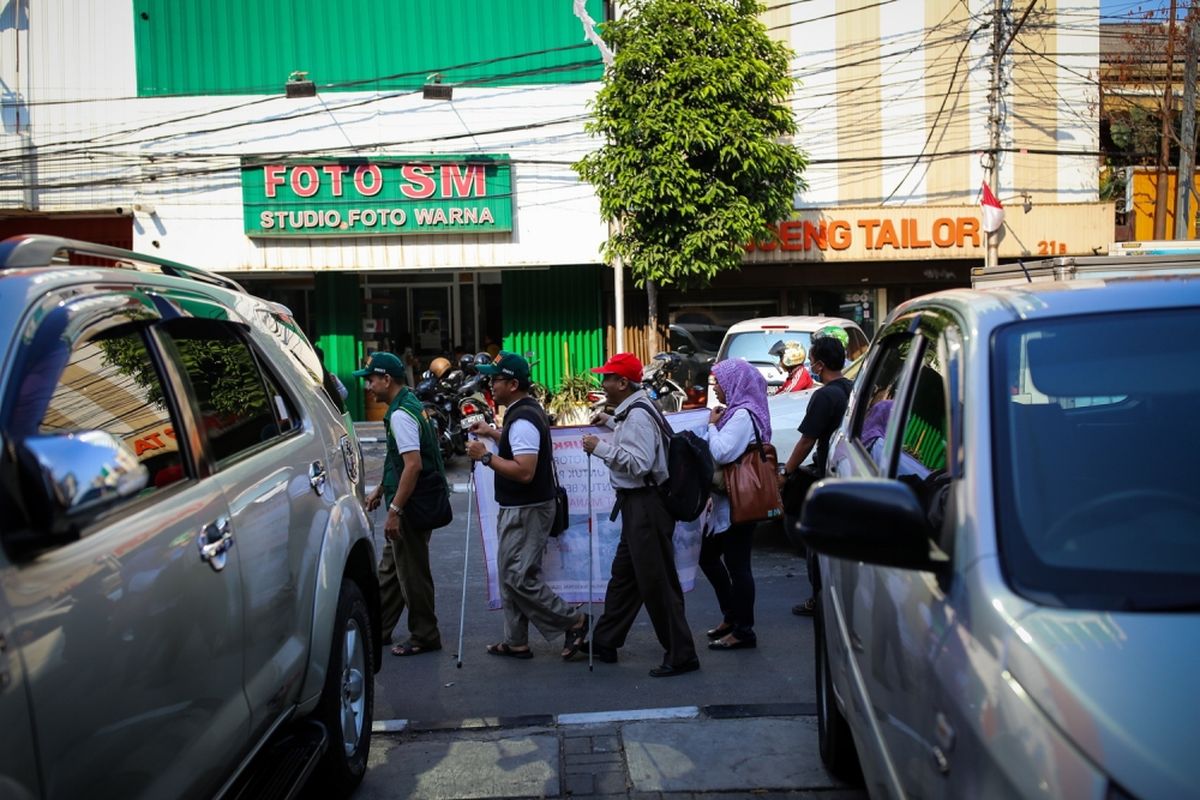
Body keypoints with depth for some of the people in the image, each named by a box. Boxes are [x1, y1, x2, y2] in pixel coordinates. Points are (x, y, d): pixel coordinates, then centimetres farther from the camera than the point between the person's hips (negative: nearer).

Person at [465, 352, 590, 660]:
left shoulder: (522, 420, -21)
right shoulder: (525, 411, 12)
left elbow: (525, 471, -29)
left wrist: (487, 456, -23)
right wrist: (493, 433, 22)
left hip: (526, 510, -11)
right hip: (520, 508, 11)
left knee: (519, 578, -8)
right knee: (511, 576, 14)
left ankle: (573, 621, 2)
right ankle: (515, 642, 21)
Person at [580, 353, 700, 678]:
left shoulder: (638, 414, -19)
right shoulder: (630, 410, 12)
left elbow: (639, 462, -27)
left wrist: (601, 448, -21)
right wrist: (611, 422, 25)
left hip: (646, 505, -11)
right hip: (636, 504, 11)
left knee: (656, 582, -5)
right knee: (623, 575, 19)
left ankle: (681, 655, 2)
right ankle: (604, 642, 31)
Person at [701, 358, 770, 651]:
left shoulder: (742, 415, -16)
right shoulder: (735, 412, 14)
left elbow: (721, 453, -25)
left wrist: (712, 424, -13)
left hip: (737, 503, -11)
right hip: (726, 501, 11)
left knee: (736, 565, -3)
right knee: (708, 556, 18)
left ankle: (743, 631, 7)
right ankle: (732, 616, 28)